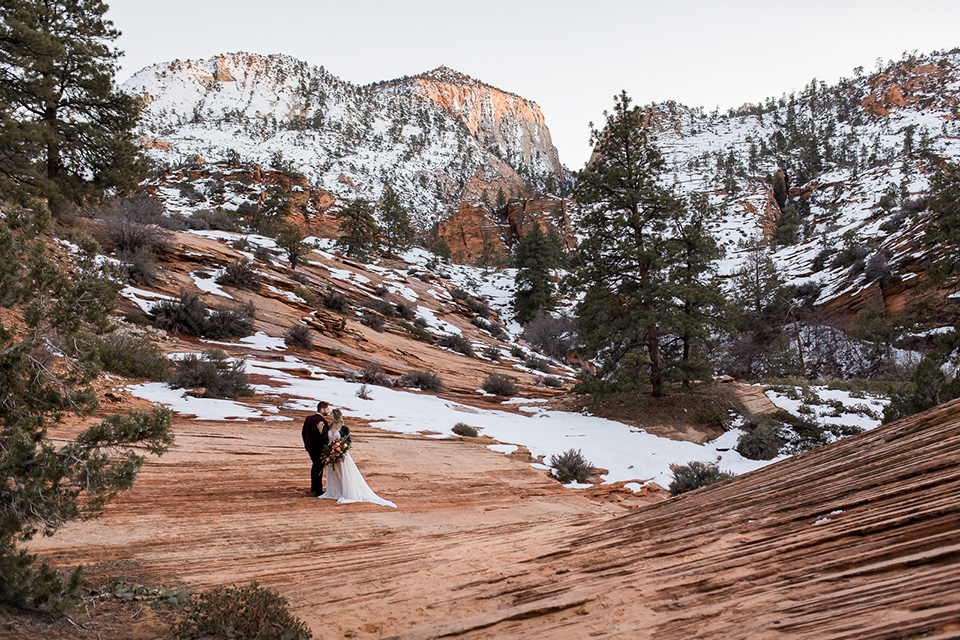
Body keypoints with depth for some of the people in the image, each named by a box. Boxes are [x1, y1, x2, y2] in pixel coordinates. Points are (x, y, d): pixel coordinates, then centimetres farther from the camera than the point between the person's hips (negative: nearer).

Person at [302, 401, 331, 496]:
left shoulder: (308, 418, 0)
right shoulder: (323, 421, -23)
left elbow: (303, 433, 8)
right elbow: (324, 438, -26)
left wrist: (306, 445, 18)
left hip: (310, 448, 8)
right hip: (319, 449, -8)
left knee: (314, 466, 24)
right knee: (319, 469, 6)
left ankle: (313, 488, 37)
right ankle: (318, 490, 15)